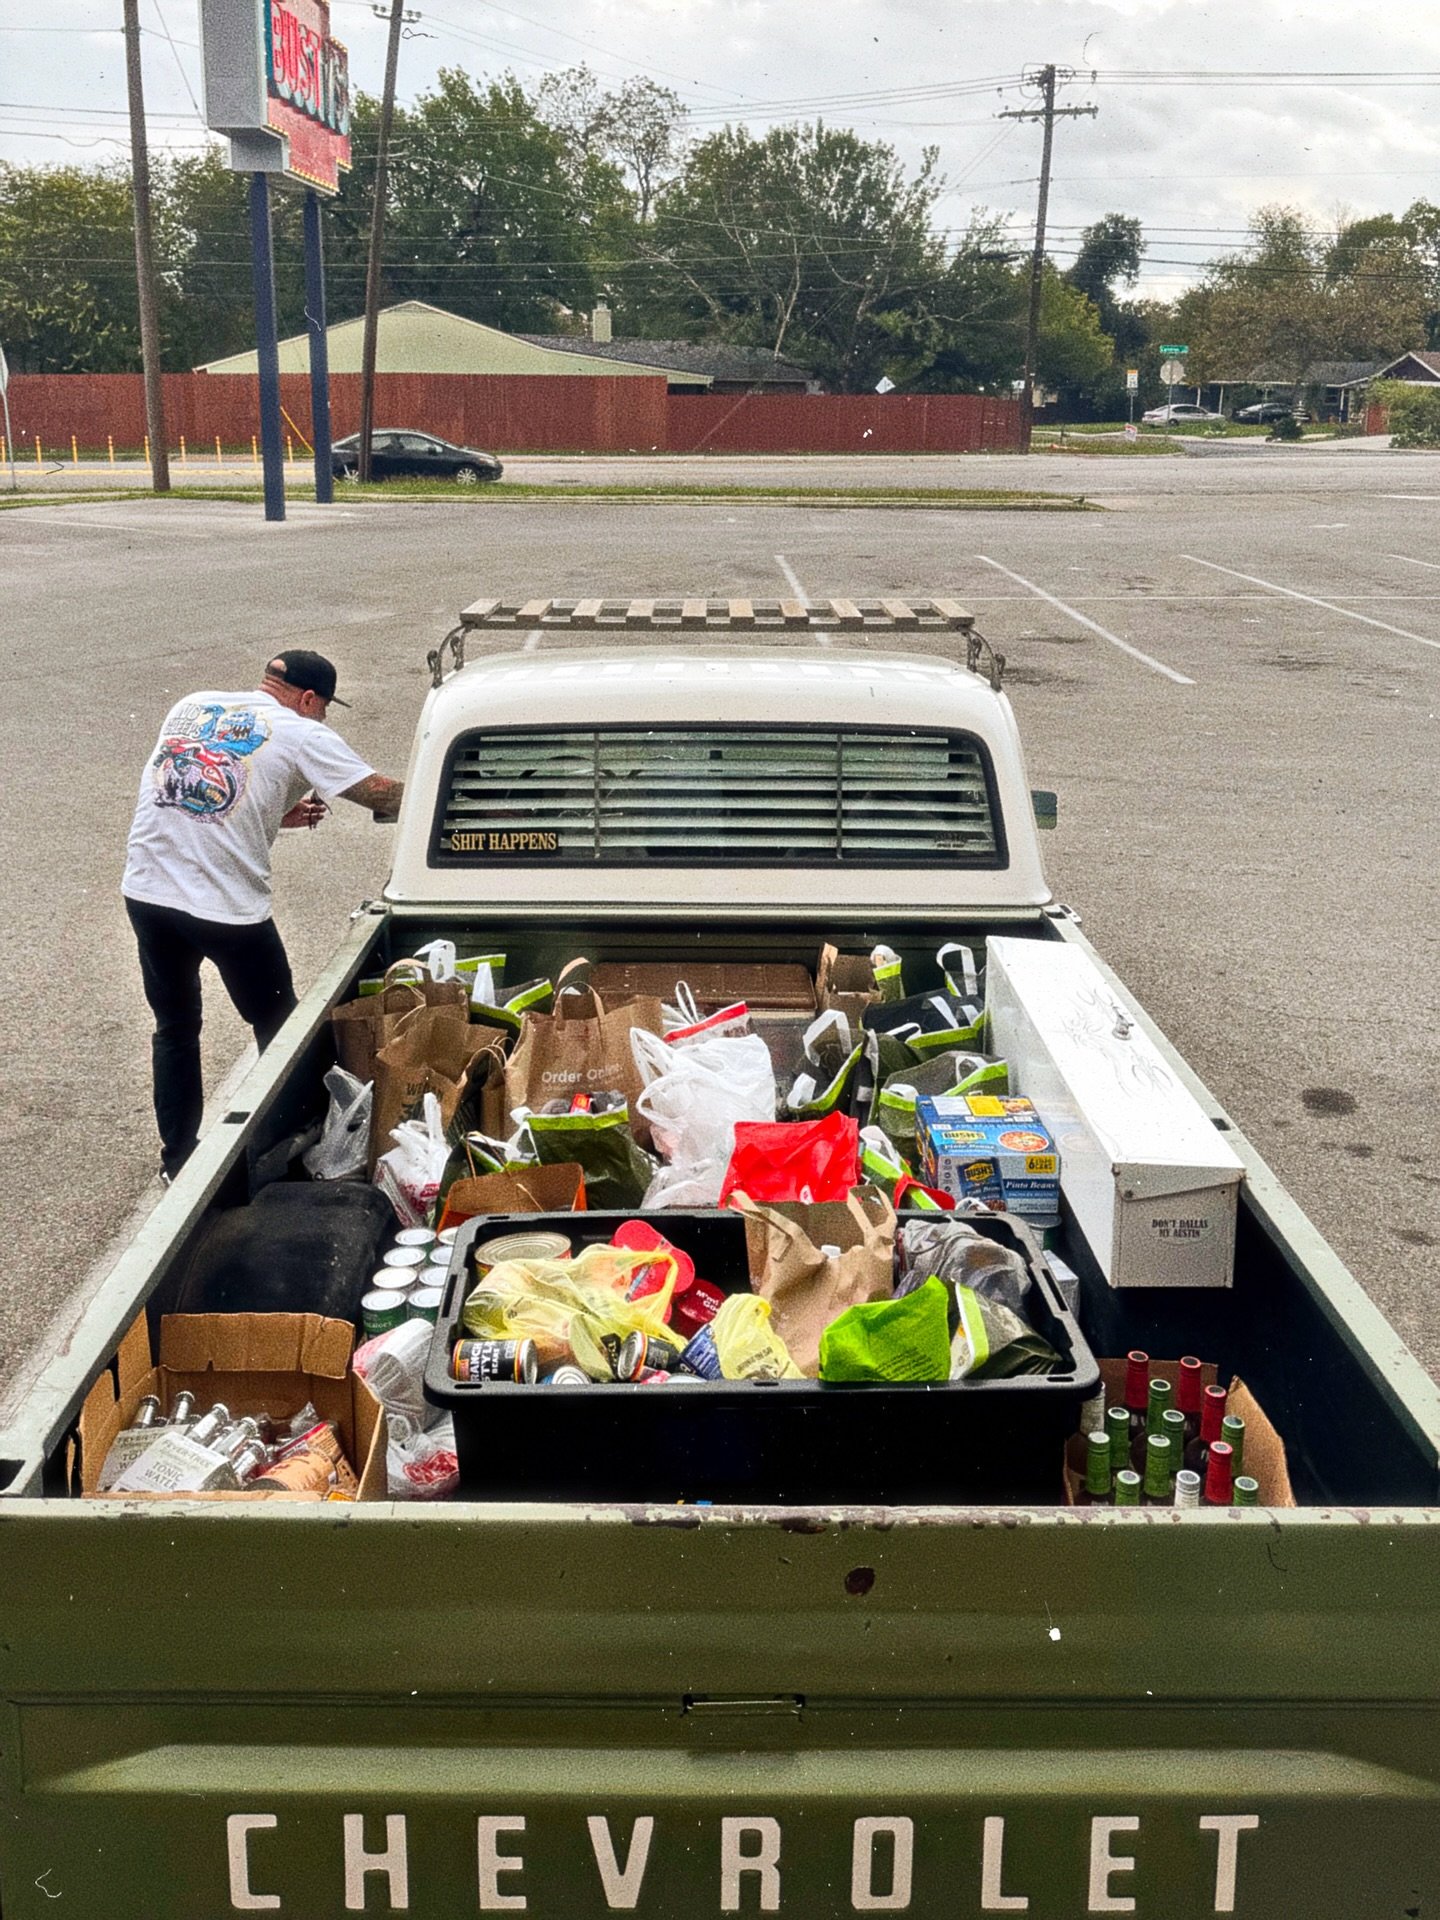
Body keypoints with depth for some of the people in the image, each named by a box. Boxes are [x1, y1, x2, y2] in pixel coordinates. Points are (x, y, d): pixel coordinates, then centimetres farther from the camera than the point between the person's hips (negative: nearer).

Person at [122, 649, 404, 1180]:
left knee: (174, 1027, 22)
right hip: (228, 909, -5)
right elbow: (381, 793, -4)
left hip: (146, 892, 5)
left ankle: (178, 1158, 30)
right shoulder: (300, 734, -1)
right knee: (278, 1028, 16)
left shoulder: (189, 707, 15)